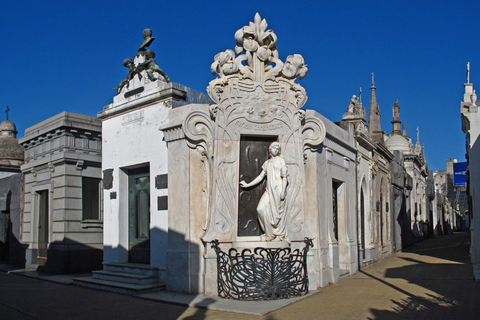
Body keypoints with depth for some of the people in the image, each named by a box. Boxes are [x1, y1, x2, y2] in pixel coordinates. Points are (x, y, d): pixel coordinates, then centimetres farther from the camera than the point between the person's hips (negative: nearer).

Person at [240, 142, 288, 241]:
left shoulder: (281, 160, 5)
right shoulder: (267, 163, 18)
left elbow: (284, 177, -2)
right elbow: (261, 177, 19)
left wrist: (283, 191, -11)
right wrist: (248, 184, 17)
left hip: (278, 189, -4)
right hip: (269, 189, 4)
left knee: (279, 211, -3)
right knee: (261, 208, -10)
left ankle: (280, 235, 10)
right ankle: (270, 233, 2)